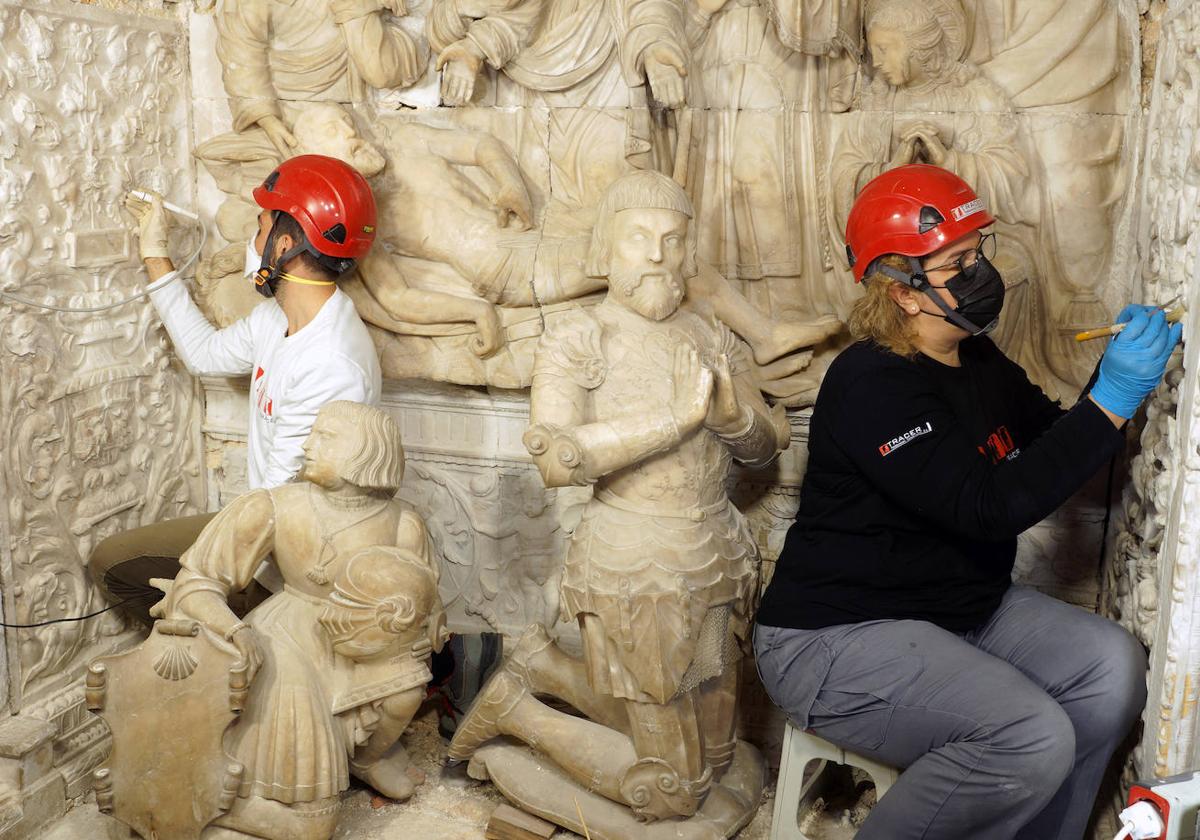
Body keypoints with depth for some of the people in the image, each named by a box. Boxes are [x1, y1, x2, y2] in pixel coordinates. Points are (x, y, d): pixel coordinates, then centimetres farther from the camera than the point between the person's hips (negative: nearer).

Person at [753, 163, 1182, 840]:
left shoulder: (980, 364, 8)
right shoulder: (873, 385, -21)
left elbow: (1055, 448, 16)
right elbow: (989, 504, -28)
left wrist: (1122, 373, -1)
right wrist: (1111, 400, -25)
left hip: (963, 604, 9)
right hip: (839, 636, -9)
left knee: (1112, 665, -7)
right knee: (1033, 739, -24)